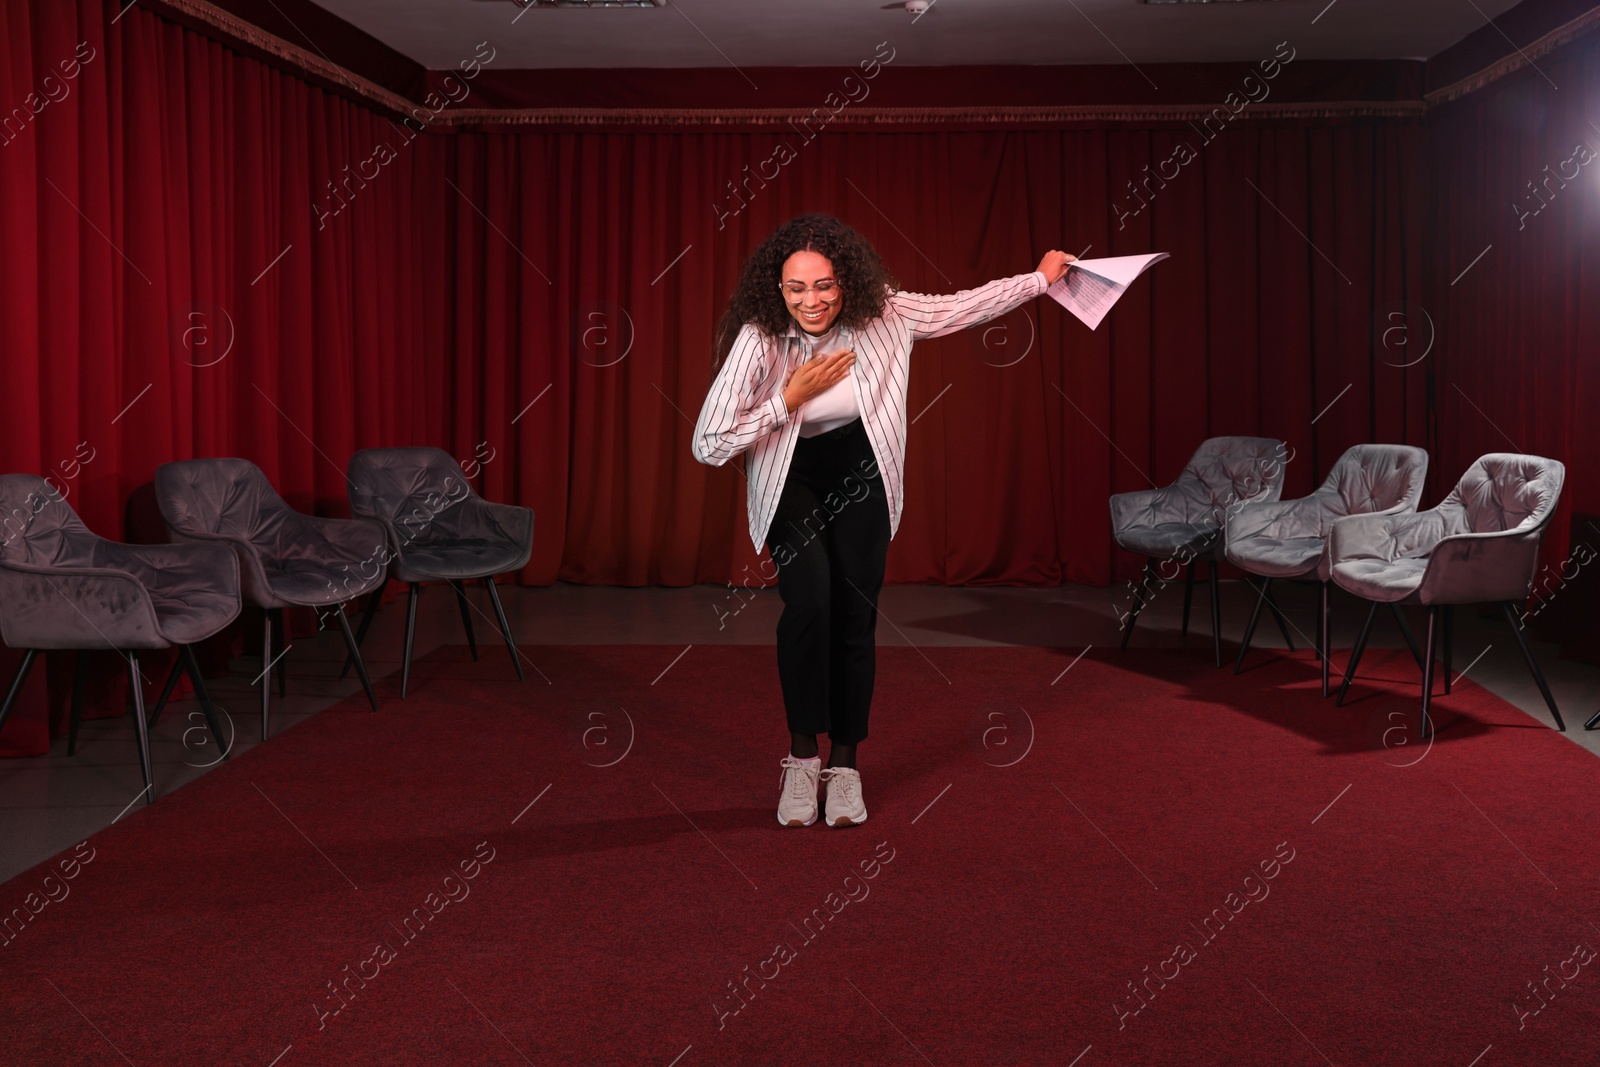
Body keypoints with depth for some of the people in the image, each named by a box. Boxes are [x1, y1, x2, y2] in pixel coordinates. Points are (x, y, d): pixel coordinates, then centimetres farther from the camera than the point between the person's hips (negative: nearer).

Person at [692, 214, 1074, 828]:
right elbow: (709, 446, -26)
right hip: (790, 480, -2)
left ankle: (845, 763, 13)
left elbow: (962, 307, -3)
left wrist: (1041, 278, 3)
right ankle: (802, 755, -7)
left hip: (859, 475, 2)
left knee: (856, 610, -3)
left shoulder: (881, 315, -18)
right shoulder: (759, 340, -25)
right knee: (810, 597, -23)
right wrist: (791, 397, -27)